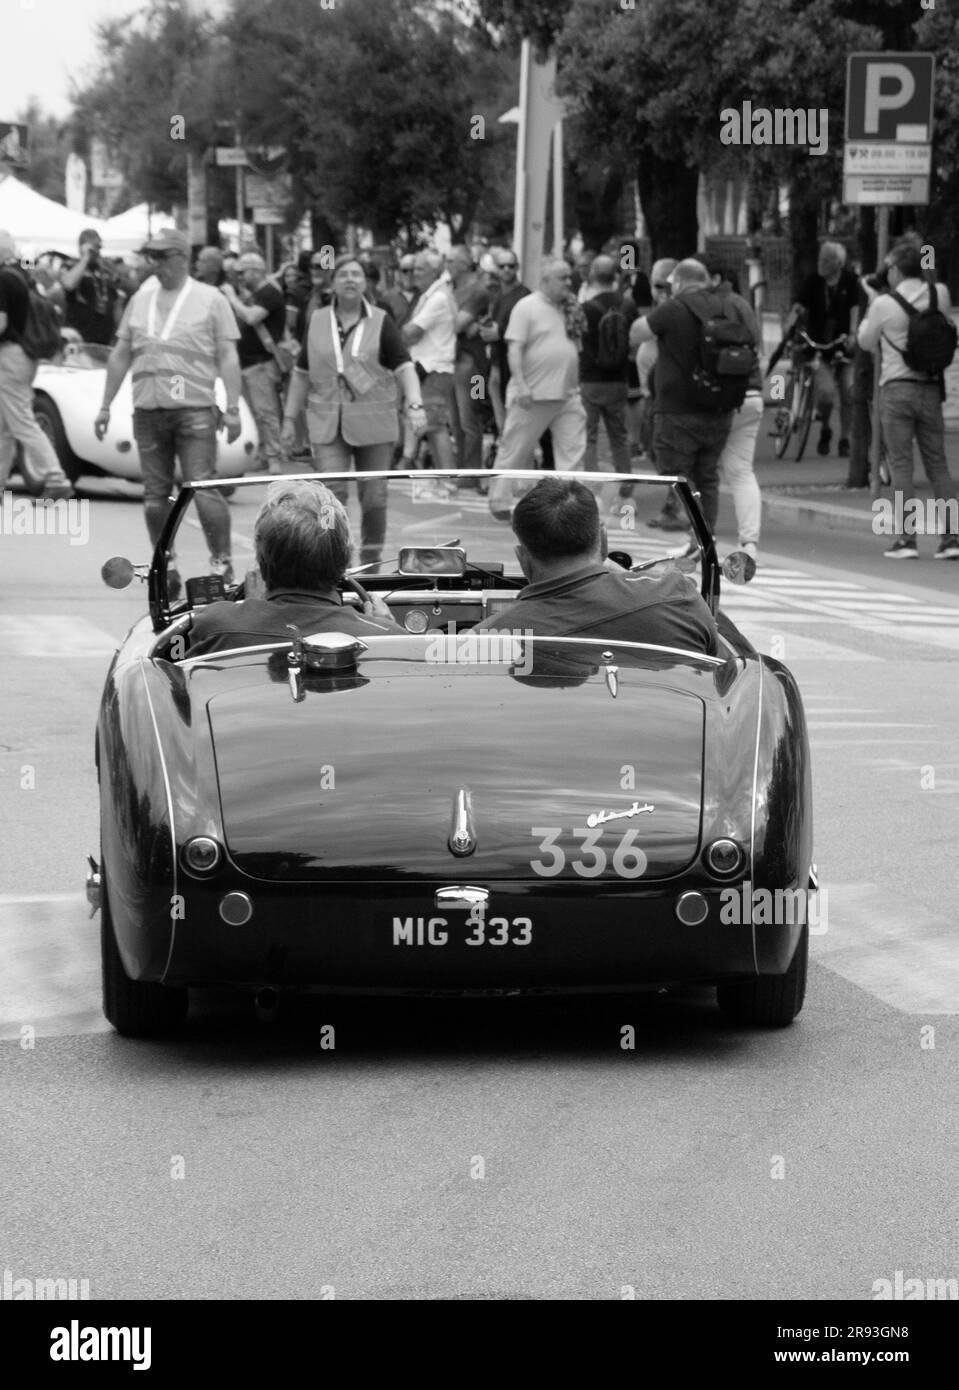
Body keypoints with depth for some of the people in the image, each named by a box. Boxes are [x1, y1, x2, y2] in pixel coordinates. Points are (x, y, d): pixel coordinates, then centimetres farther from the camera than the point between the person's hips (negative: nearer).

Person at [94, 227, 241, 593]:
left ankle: (222, 562, -6)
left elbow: (228, 357, -1)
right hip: (148, 411, 5)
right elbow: (120, 355, 20)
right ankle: (165, 571, 12)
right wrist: (105, 405, 16)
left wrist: (233, 408, -9)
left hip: (194, 410, -5)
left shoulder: (210, 300, 3)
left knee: (203, 490, -13)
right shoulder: (140, 299, 15)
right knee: (155, 496, 5)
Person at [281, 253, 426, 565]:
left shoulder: (381, 322, 0)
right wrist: (290, 418, 12)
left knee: (374, 498, 3)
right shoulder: (317, 322, 7)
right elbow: (302, 374, 14)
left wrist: (414, 404, -24)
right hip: (328, 424, 1)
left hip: (374, 425, -1)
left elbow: (404, 367, -8)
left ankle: (370, 561, 16)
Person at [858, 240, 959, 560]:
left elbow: (866, 341, 6)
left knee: (901, 465, -1)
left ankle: (906, 539, -5)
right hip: (931, 388, 4)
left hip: (897, 388, -4)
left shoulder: (884, 305, -10)